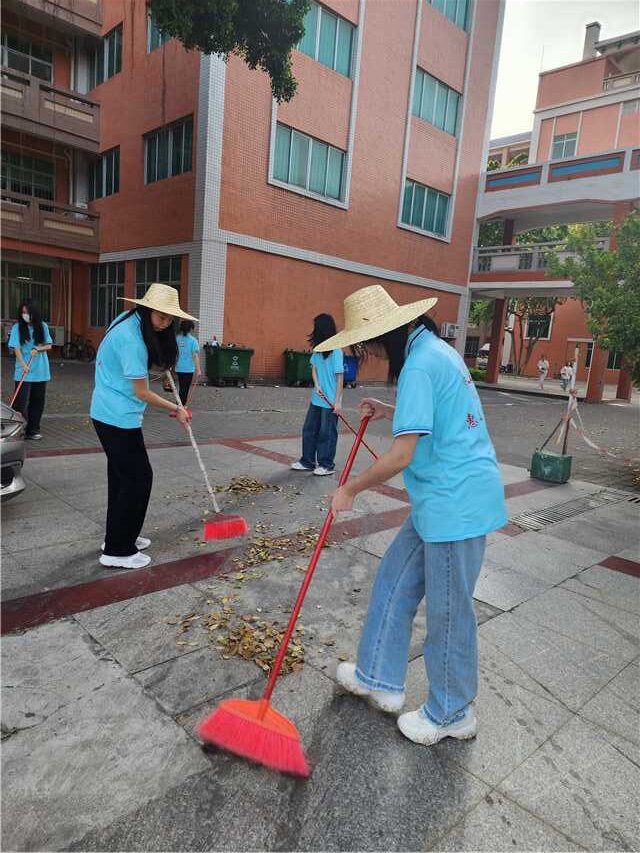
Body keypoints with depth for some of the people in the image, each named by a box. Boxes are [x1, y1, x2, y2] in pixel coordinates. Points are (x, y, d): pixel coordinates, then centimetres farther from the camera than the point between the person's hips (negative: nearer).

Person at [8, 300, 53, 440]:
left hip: (41, 372, 3)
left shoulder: (42, 326, 4)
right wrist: (23, 365, -23)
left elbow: (49, 345, 7)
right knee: (21, 402, -6)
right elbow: (16, 348, -9)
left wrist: (38, 349, -14)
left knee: (37, 402, 8)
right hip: (23, 373, -3)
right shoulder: (17, 327, -4)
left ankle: (33, 430, 18)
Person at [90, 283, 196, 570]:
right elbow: (141, 393, -20)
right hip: (119, 417, -10)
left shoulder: (130, 322, 6)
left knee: (122, 476, 17)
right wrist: (176, 409, -9)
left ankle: (118, 537, 30)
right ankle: (118, 551, 4)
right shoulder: (132, 339, -23)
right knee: (138, 478, -5)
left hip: (109, 414, 10)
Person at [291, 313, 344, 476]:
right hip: (317, 398, 7)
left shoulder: (336, 351, -15)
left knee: (327, 432, 4)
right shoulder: (318, 349, 5)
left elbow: (340, 377, -14)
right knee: (309, 429, 12)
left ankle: (327, 464, 18)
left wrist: (337, 401, -15)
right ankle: (307, 461, 25)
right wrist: (317, 385, -8)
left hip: (330, 401, -7)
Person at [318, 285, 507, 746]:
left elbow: (402, 455, -23)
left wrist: (350, 489, -10)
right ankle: (380, 678, 35)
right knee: (395, 581, 18)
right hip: (445, 499, 10)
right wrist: (389, 412, 14)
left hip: (456, 504, -10)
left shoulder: (419, 365, -20)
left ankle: (453, 713, 30)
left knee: (448, 611, 7)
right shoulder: (435, 349, 12)